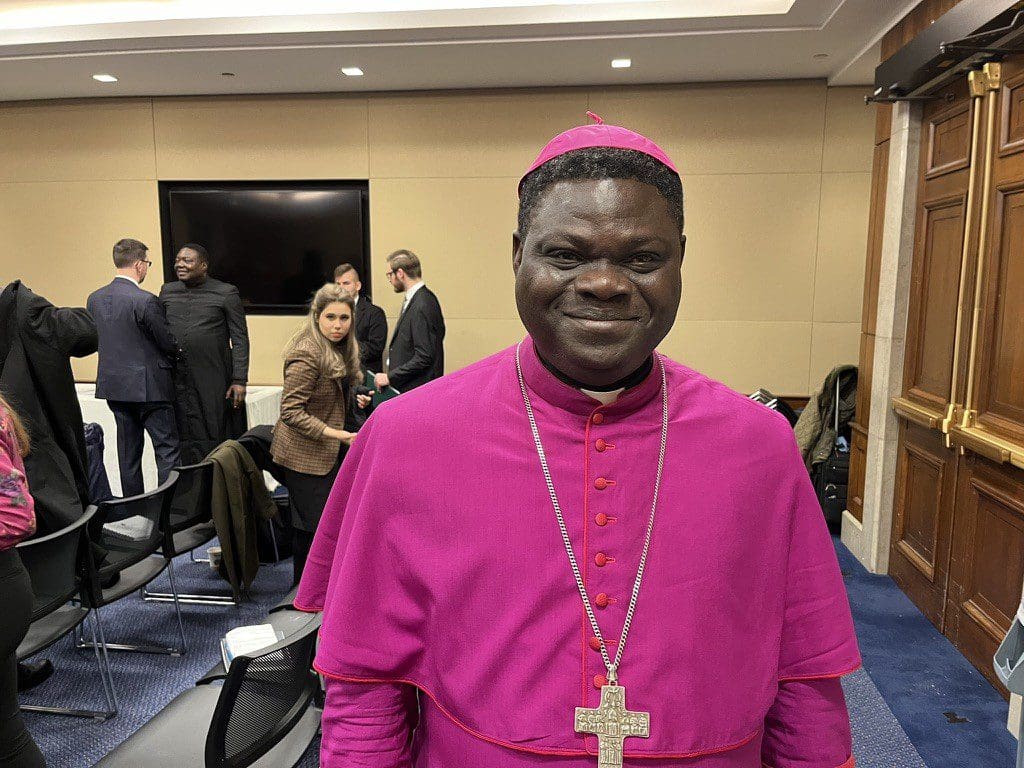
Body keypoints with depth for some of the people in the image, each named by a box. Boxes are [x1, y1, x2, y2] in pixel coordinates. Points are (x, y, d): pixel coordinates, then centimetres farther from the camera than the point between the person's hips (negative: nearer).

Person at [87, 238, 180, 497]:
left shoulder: (95, 299, 4)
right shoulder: (145, 301, -18)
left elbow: (95, 339, 13)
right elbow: (169, 343, -11)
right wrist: (172, 358, 10)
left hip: (112, 384, 7)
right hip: (148, 386, -7)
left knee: (128, 449, 15)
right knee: (167, 448, 0)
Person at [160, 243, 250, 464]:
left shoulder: (226, 293, -1)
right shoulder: (167, 291, 12)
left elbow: (240, 339, -3)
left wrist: (239, 381, -10)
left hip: (214, 384, -4)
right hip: (176, 383, 4)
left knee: (217, 441, 0)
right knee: (187, 443, 6)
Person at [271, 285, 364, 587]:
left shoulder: (342, 349, 6)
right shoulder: (306, 354, -24)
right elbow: (291, 412, -26)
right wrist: (334, 433, -30)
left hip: (331, 452, 9)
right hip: (306, 455, -9)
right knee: (313, 524, -2)